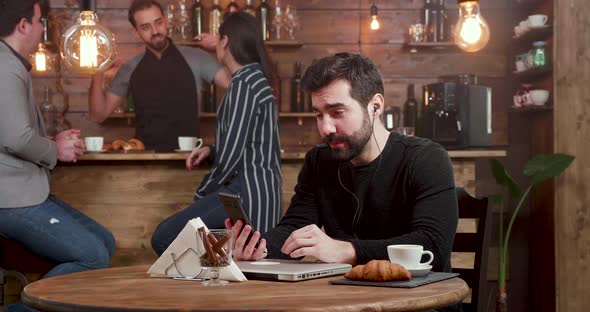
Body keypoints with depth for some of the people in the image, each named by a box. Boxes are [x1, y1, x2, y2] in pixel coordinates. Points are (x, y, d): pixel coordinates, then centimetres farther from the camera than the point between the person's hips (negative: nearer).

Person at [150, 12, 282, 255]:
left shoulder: (244, 83, -13)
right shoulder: (255, 78, 18)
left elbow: (231, 155, -17)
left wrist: (201, 194, -4)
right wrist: (211, 151, 9)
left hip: (247, 194, -10)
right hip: (256, 191, 10)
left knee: (164, 238, -13)